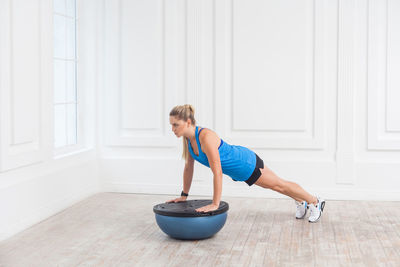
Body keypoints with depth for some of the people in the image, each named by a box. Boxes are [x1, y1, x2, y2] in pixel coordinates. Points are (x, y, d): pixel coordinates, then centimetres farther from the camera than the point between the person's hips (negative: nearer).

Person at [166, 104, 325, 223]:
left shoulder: (206, 137, -38)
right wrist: (184, 195, 4)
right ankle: (300, 202, 51)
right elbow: (188, 167, 0)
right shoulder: (188, 138, -13)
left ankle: (315, 202, 37)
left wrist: (215, 204, -36)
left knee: (279, 185, 14)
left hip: (246, 163, -7)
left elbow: (217, 173, -39)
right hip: (236, 171, 7)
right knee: (275, 186, 27)